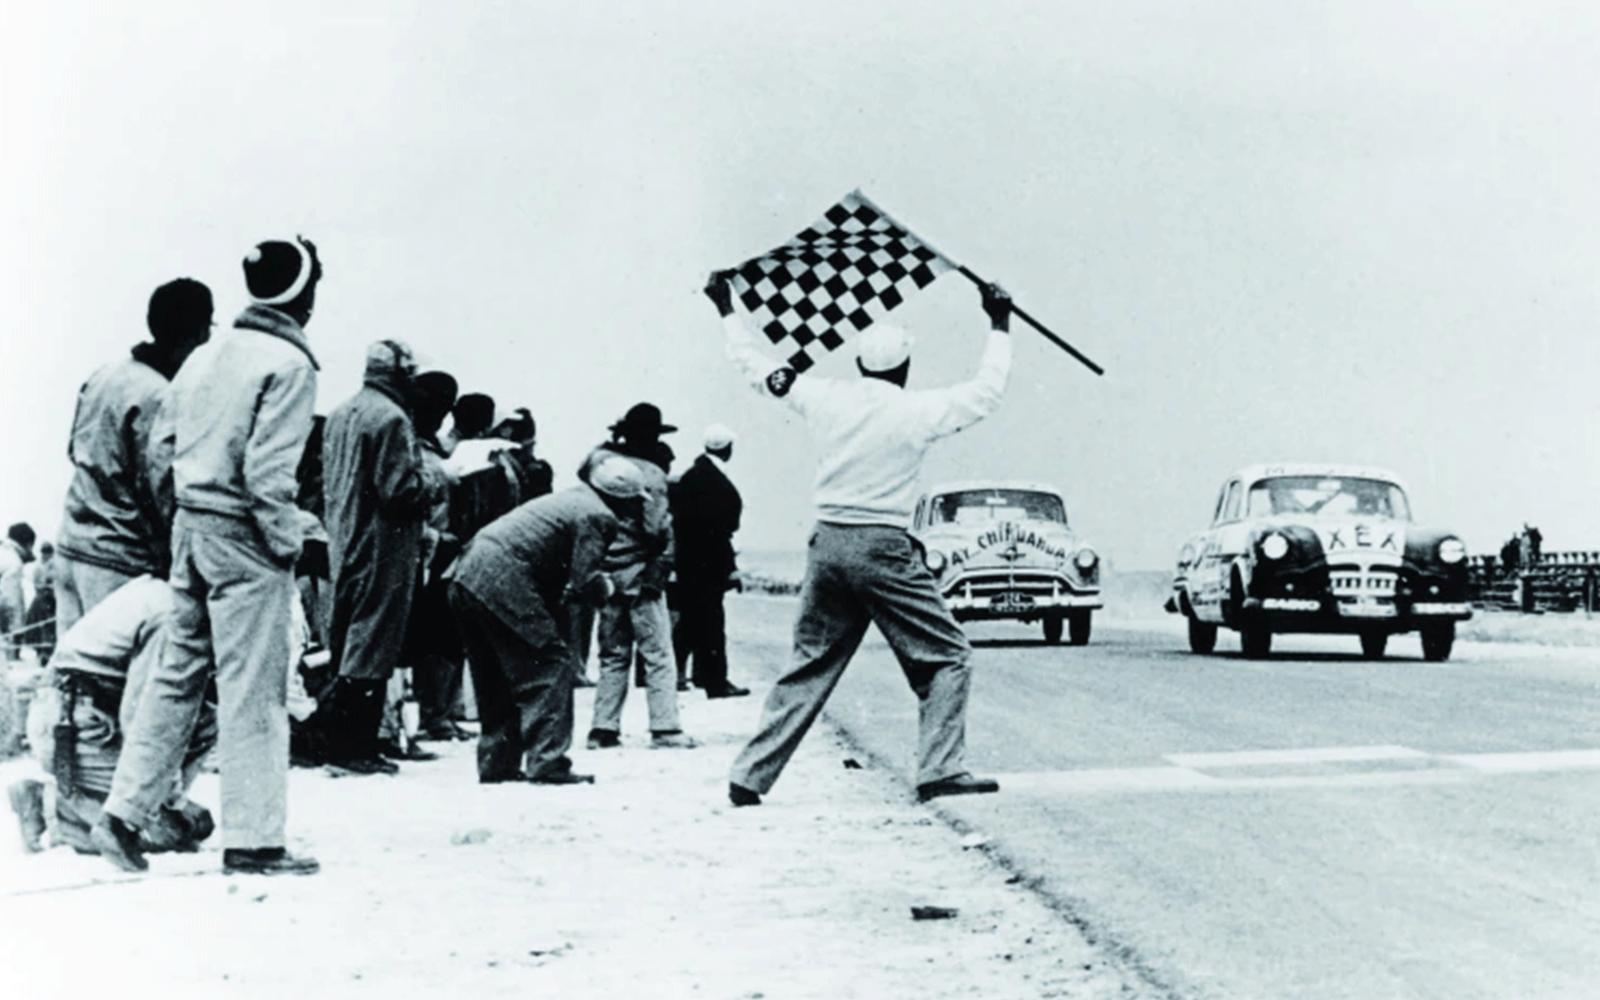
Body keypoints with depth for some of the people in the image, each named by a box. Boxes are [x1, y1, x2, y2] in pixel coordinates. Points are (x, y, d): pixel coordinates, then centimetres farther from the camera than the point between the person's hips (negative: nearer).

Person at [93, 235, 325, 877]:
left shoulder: (206, 354, 12)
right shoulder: (288, 364, -12)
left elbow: (168, 448, 12)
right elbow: (268, 470, -18)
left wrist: (191, 514, 17)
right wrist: (290, 538, -9)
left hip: (189, 526, 8)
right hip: (243, 538, -8)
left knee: (178, 674, 15)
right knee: (252, 687, -2)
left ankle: (123, 814, 14)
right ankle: (252, 840, 3)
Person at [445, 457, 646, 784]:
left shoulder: (570, 499, 24)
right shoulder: (597, 516, -5)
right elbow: (583, 583, -10)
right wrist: (606, 587, 9)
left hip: (467, 575, 10)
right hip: (502, 582, -10)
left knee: (496, 677, 18)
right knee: (551, 662, -4)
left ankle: (497, 763, 22)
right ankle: (547, 763, -7)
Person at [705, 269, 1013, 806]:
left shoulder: (824, 397, 4)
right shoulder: (917, 410, -4)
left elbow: (756, 368, 16)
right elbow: (987, 392, 9)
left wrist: (727, 310, 28)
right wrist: (999, 326, 20)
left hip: (827, 544, 5)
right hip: (882, 548, -5)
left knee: (809, 666, 13)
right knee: (947, 657, 6)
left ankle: (750, 776, 11)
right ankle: (940, 770, -4)